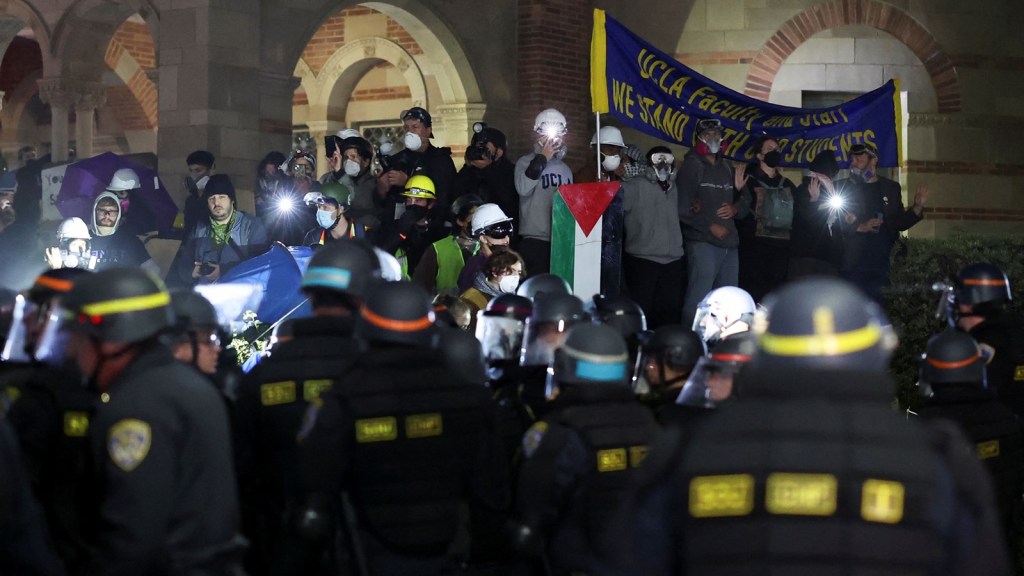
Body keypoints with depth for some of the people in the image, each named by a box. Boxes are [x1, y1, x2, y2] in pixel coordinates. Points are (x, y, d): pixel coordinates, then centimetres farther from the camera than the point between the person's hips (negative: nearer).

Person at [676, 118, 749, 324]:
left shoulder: (726, 168, 21)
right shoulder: (691, 166, -1)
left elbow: (744, 199, 24)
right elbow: (683, 207, -11)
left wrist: (735, 209, 1)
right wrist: (710, 226, -13)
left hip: (729, 242, 8)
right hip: (703, 243, -7)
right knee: (698, 301, -14)